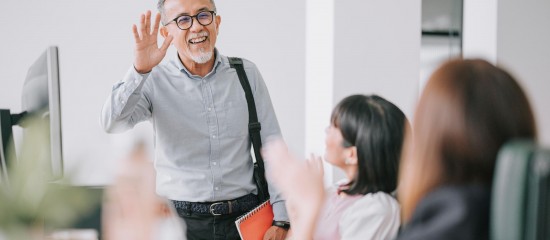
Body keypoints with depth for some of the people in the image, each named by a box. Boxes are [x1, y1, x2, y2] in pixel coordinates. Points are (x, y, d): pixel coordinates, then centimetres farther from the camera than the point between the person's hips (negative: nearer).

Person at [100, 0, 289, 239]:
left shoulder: (247, 74, 1)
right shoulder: (155, 81, -3)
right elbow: (113, 123, -18)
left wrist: (280, 219, -4)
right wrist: (140, 70, -31)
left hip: (244, 218, 1)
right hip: (180, 219, -1)